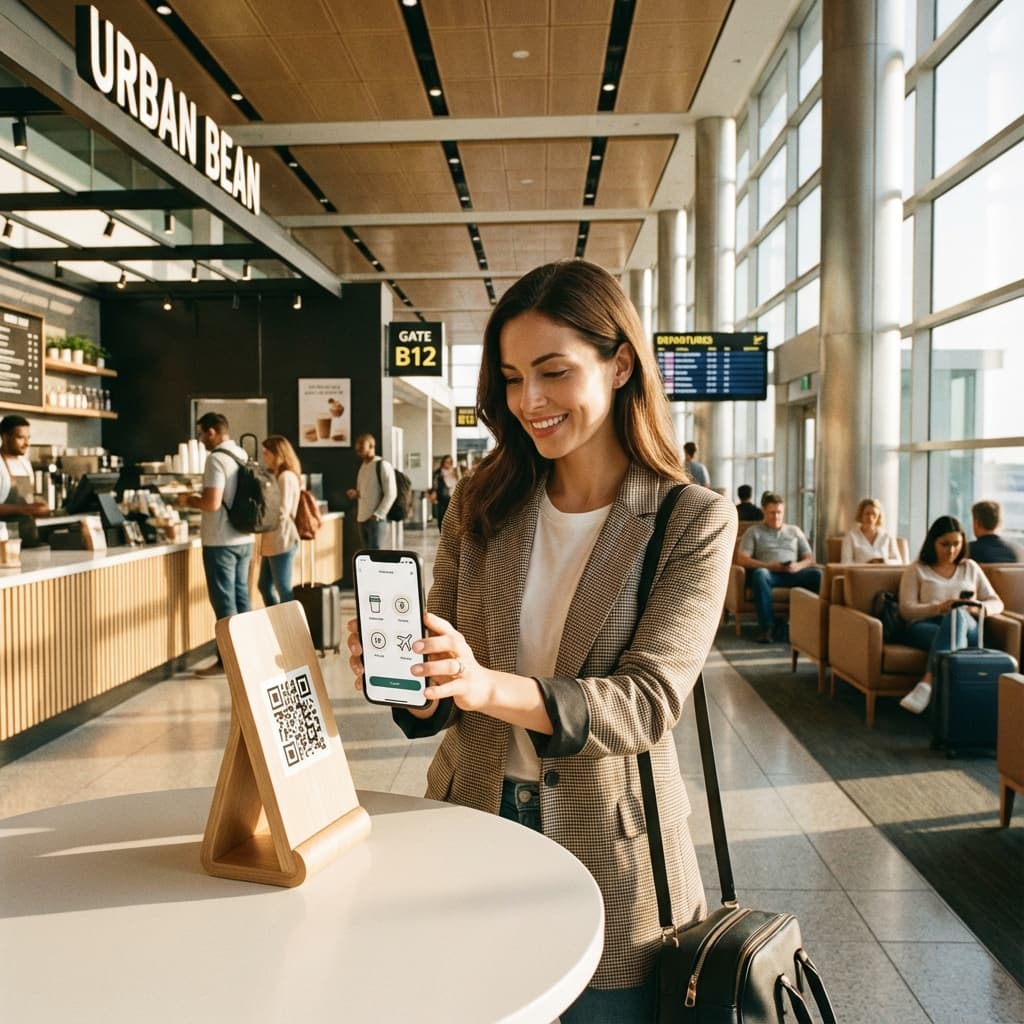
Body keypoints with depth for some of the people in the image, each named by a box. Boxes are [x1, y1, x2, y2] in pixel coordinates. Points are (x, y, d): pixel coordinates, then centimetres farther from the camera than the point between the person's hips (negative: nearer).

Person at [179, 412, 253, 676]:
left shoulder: (216, 459, -15)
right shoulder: (243, 456, 10)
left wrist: (189, 501, -4)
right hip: (244, 538, 8)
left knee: (224, 601, -2)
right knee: (240, 596, 14)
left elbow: (212, 503, -22)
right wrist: (198, 499, 20)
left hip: (221, 542, -8)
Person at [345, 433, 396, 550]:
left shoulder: (383, 465, -9)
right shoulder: (362, 467, 16)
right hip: (362, 519, 8)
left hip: (376, 520, -8)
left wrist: (378, 515, -19)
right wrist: (355, 494, 2)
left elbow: (391, 493, -15)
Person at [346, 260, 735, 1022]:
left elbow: (649, 701, -20)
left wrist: (489, 686, -35)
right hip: (472, 831, 3)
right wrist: (411, 679, -24)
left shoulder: (694, 522, -10)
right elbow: (437, 701, 0)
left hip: (609, 860, -2)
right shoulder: (483, 503, -2)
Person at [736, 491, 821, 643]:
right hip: (769, 573, -2)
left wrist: (798, 566, -8)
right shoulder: (753, 531, 15)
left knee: (817, 573, -28)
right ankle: (768, 627, -38)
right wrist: (768, 566, -14)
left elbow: (810, 558, 16)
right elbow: (741, 559, 1)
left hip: (793, 574, 3)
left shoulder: (795, 531, 25)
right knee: (759, 573, -39)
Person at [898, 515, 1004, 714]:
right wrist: (938, 608, -17)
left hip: (966, 627, 2)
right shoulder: (916, 570, 13)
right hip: (925, 626, -1)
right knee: (950, 635, -39)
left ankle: (927, 684, -49)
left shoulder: (971, 568, 23)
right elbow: (906, 610, 2)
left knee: (957, 614, -37)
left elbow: (996, 603, 17)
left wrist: (977, 607, -8)